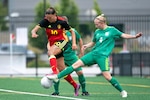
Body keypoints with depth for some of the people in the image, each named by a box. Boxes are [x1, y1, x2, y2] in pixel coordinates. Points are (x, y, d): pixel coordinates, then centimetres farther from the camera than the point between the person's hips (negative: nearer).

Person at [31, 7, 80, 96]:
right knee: (62, 69, 4)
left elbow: (72, 31, 3)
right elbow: (35, 29, -15)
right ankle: (75, 86, 18)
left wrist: (74, 43, -7)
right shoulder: (45, 21, -5)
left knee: (50, 52, -36)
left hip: (62, 42, -5)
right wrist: (34, 33, -39)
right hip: (52, 44, 5)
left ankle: (55, 73, -51)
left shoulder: (62, 22, -11)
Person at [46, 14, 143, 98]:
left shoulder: (112, 30, -2)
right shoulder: (97, 32, 13)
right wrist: (86, 45, 6)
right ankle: (57, 77, -2)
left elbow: (123, 35, -3)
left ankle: (122, 91, 2)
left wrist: (134, 36, -15)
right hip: (93, 53, 5)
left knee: (107, 76, -15)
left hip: (103, 56, -5)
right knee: (76, 64, -3)